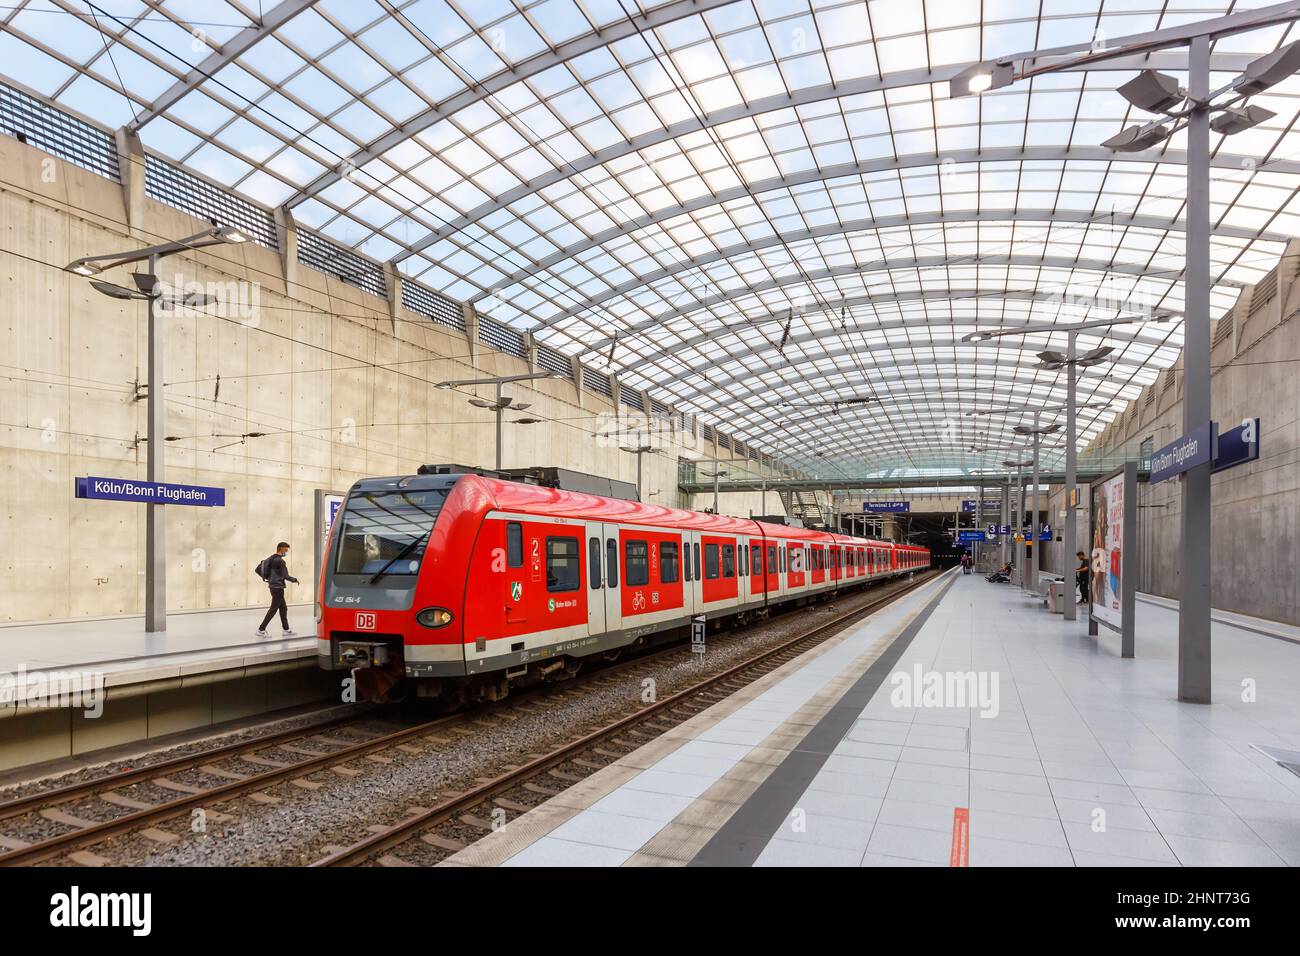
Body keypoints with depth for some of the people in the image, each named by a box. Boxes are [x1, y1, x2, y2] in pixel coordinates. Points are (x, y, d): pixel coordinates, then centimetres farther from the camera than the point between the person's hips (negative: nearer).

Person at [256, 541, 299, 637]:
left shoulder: (270, 559, 10)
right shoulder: (280, 561, -17)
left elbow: (258, 569, 15)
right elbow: (286, 576, -17)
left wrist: (267, 577, 19)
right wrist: (295, 580, -1)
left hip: (273, 586, 10)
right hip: (278, 587, -10)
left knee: (283, 608, 14)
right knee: (273, 609, -3)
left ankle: (286, 630, 19)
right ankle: (261, 630, -1)